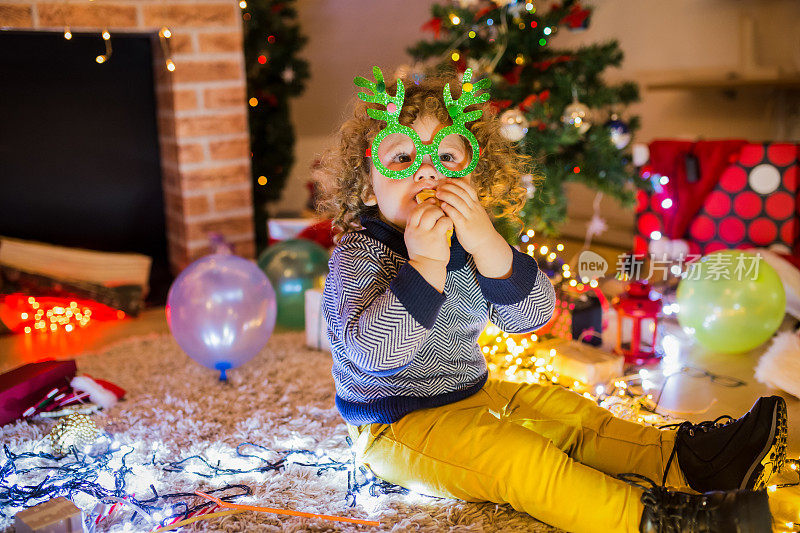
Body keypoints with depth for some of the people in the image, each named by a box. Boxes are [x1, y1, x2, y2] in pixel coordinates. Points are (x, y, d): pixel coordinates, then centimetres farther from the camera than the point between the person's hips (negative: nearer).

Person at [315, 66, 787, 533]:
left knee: (563, 412, 2)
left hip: (471, 397, 7)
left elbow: (532, 317, -12)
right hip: (395, 425, -7)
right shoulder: (359, 255, -17)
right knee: (517, 458, -23)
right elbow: (374, 353, -33)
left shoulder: (469, 242, 1)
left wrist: (488, 245, -28)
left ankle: (680, 461, 6)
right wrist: (424, 263, -36)